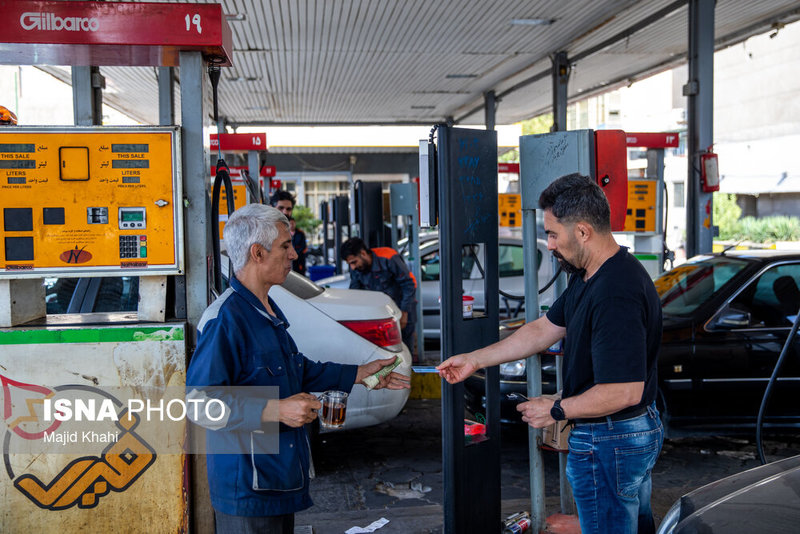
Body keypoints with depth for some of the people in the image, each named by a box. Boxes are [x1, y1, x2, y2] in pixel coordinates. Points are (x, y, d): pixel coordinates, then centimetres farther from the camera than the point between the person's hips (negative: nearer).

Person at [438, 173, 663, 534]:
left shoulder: (616, 295, -30)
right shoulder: (590, 277, 5)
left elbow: (624, 392, -32)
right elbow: (545, 329, 13)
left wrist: (556, 410, -18)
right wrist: (475, 360, 12)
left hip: (609, 445, -10)